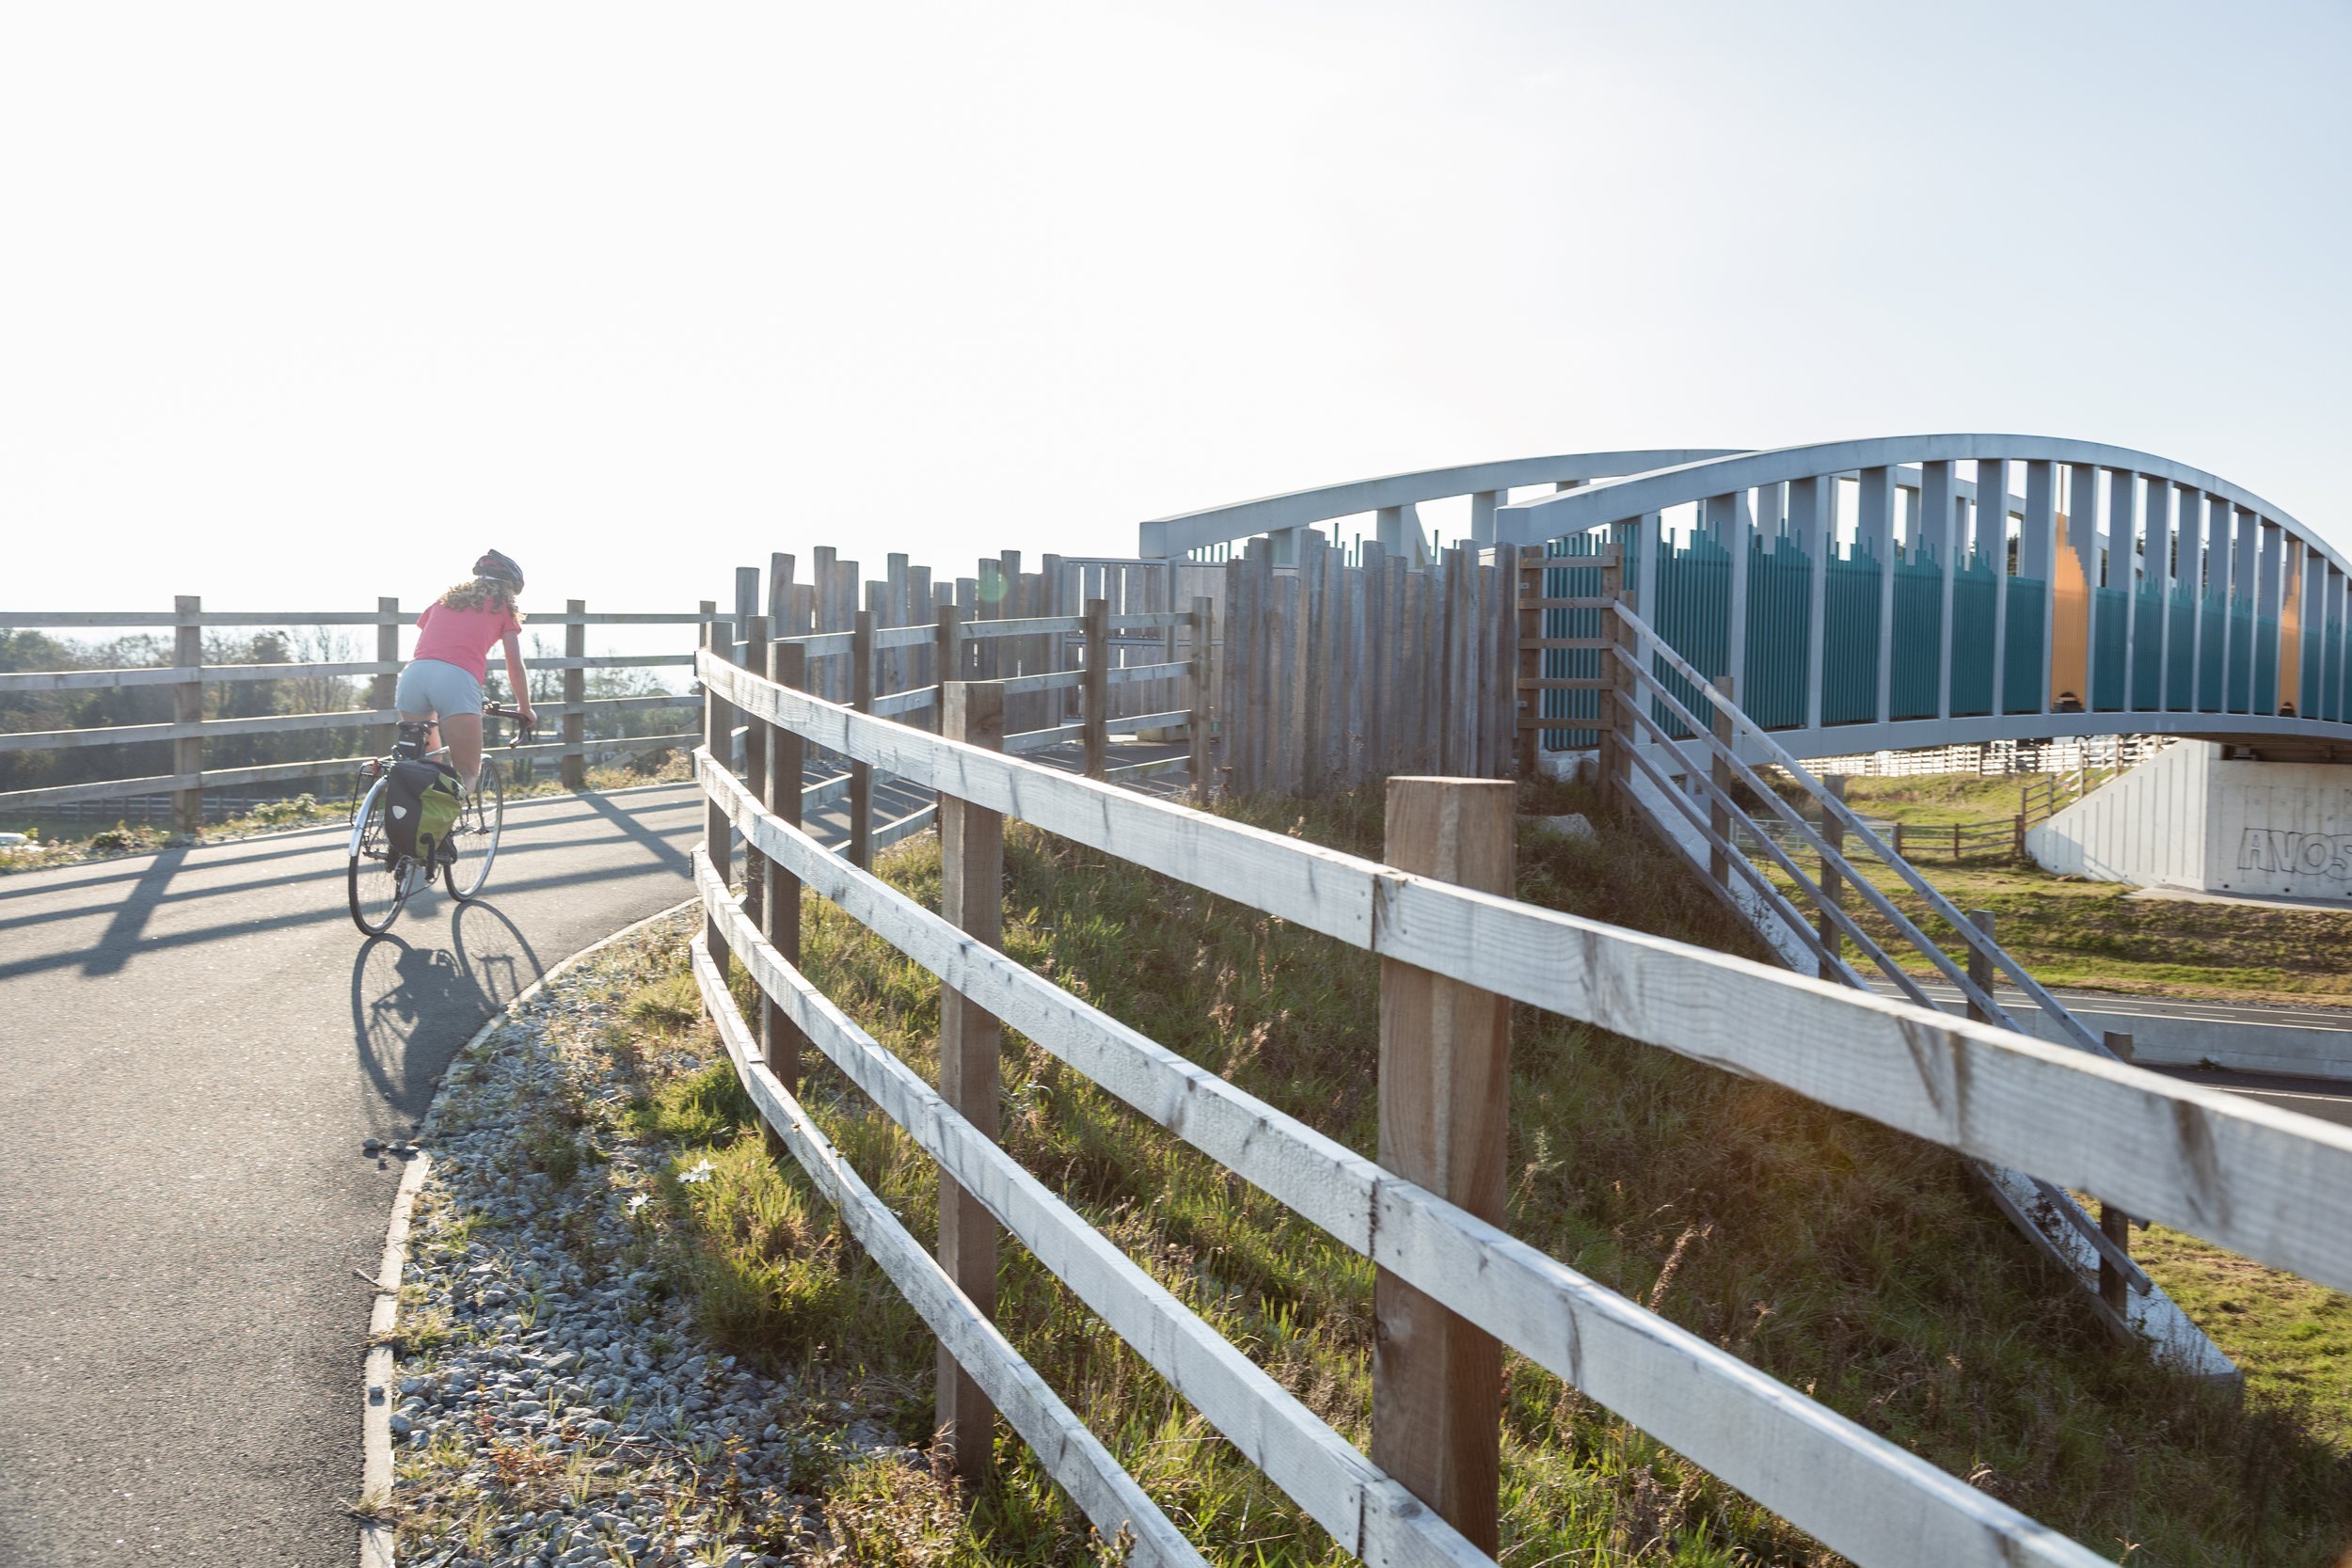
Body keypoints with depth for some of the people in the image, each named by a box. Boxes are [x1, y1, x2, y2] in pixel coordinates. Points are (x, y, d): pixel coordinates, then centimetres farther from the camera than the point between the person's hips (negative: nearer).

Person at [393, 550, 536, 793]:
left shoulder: (443, 600, 33)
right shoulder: (503, 607, 22)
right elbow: (515, 666, 22)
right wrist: (525, 709, 36)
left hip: (413, 673, 4)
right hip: (457, 680, -4)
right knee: (468, 775, 0)